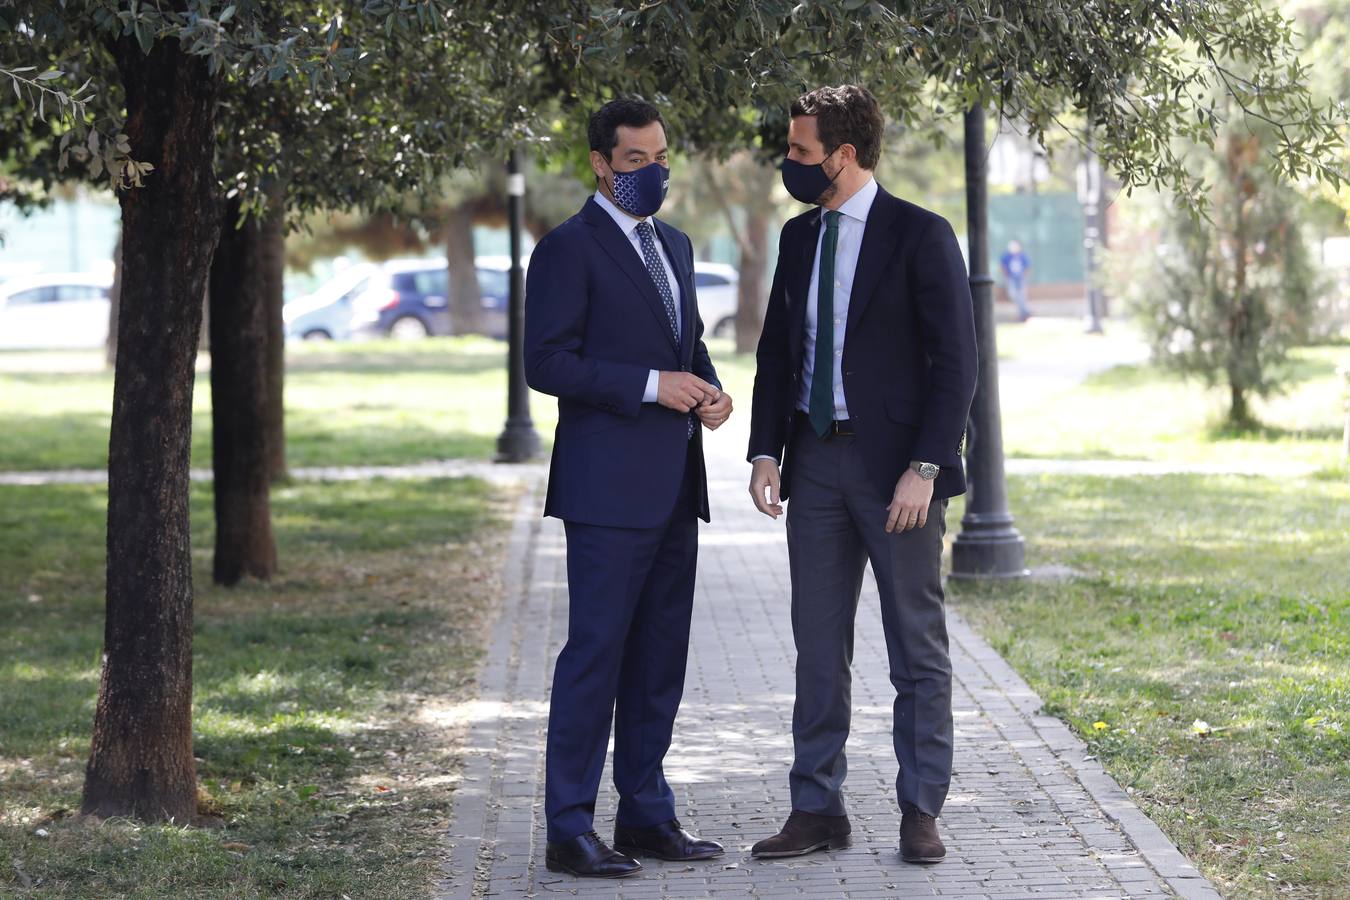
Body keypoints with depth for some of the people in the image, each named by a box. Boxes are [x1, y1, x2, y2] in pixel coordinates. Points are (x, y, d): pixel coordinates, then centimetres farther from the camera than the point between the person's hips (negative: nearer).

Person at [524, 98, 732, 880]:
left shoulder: (675, 246, 18)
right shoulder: (570, 249, -7)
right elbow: (547, 363, -13)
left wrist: (711, 389, 4)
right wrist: (650, 385, -18)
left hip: (674, 485, 8)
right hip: (608, 486, -8)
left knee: (661, 658, 11)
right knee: (596, 653, -7)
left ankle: (647, 815, 18)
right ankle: (570, 830, -3)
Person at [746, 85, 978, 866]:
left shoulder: (920, 236, -8)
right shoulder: (799, 237, 10)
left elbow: (956, 362, -11)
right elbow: (777, 352, 15)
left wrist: (924, 469, -17)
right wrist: (766, 452, 3)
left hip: (897, 466, -6)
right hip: (816, 463, 6)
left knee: (918, 650, 2)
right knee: (819, 648, 8)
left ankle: (922, 810, 8)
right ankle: (818, 809, 13)